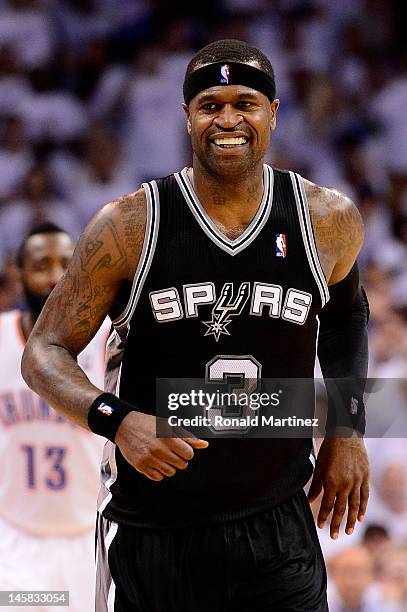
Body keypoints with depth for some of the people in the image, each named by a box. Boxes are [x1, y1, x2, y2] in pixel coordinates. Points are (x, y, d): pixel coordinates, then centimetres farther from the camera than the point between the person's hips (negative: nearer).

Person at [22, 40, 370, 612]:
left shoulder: (328, 221, -1)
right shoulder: (130, 225, -9)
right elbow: (44, 354, -6)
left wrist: (346, 429, 12)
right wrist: (117, 421, -24)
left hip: (276, 527, 1)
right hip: (150, 536, -1)